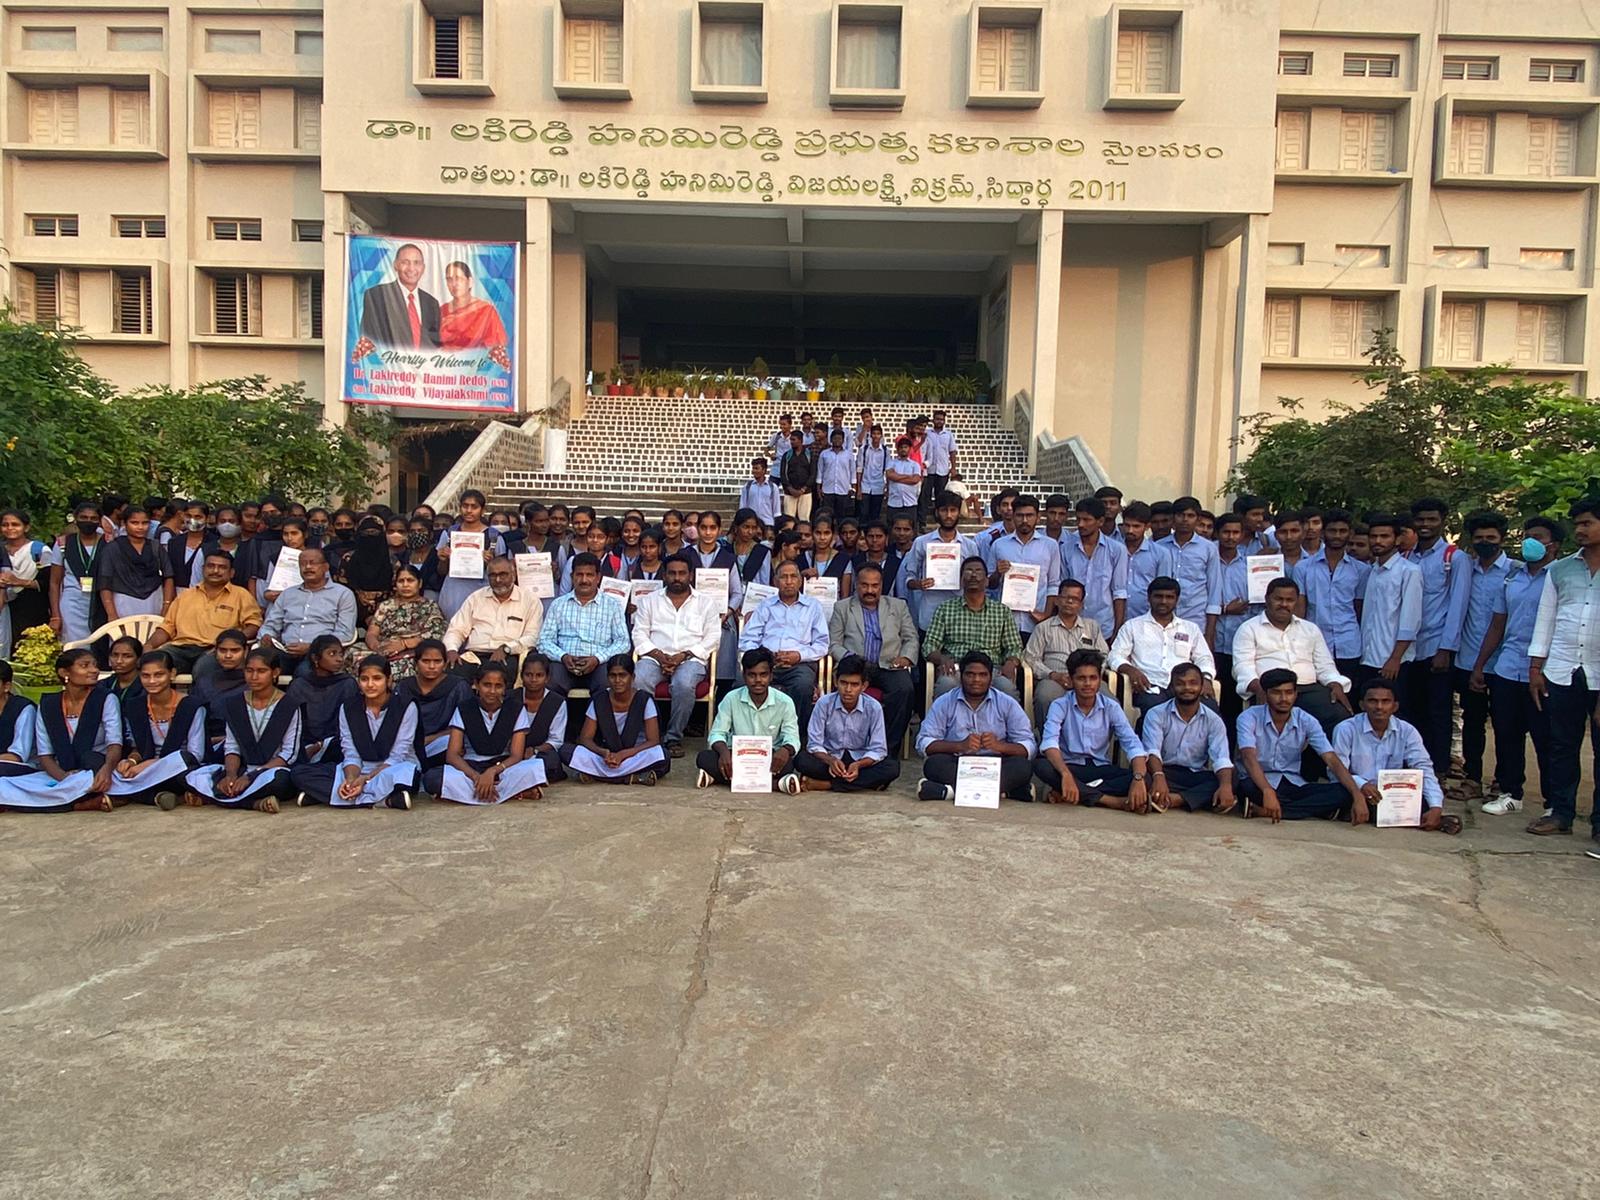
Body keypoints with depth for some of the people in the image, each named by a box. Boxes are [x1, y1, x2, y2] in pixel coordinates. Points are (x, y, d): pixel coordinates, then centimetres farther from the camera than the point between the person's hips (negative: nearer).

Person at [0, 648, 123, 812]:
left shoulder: (106, 699, 1)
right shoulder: (47, 704, 8)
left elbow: (115, 744, -11)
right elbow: (44, 754, 3)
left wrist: (107, 768, -35)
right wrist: (64, 777, -19)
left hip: (98, 771, -3)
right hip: (60, 773, 3)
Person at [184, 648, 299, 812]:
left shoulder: (288, 707, -4)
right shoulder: (234, 705, 10)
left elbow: (289, 753, -6)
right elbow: (232, 747, 8)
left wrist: (251, 776, -16)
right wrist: (230, 775, -14)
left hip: (272, 770, -4)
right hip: (242, 771, 4)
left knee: (276, 778, -41)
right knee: (194, 777, -22)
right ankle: (256, 803, -29)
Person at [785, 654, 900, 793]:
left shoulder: (874, 708, -11)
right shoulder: (824, 703, -11)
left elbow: (878, 749, -11)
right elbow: (814, 744, -10)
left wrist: (858, 765, -30)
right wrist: (830, 760, -31)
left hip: (860, 760, 1)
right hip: (830, 757, 0)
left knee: (892, 768, -29)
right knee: (801, 760, -30)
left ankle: (823, 784, -28)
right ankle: (866, 782, -25)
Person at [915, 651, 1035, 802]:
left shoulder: (1007, 704, 7)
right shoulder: (944, 703, 6)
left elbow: (1028, 747, 0)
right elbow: (923, 744, -4)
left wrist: (999, 746, -21)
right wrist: (960, 746, -20)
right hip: (956, 765, -1)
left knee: (1023, 766, -28)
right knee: (934, 763, -30)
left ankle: (949, 791, -34)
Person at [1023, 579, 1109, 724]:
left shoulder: (1092, 626, 28)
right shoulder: (1044, 628, 20)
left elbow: (1104, 656, 20)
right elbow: (1031, 658, 10)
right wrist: (1053, 675, -7)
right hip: (1054, 679, -2)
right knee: (1046, 699, -38)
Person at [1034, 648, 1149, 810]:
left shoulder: (1111, 707, 0)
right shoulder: (1060, 706, -6)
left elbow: (1132, 744, -11)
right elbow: (1049, 742, -23)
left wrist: (1138, 779, -31)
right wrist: (1066, 774, -42)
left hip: (1101, 768, 2)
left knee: (1144, 777, -24)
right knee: (1041, 766, -34)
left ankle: (1065, 795, -28)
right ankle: (1112, 801, -33)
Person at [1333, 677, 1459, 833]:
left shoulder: (1407, 731, 1)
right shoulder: (1346, 729, -8)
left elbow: (1424, 769, -9)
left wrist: (1436, 807, -24)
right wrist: (1361, 785, -37)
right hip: (1359, 794, -3)